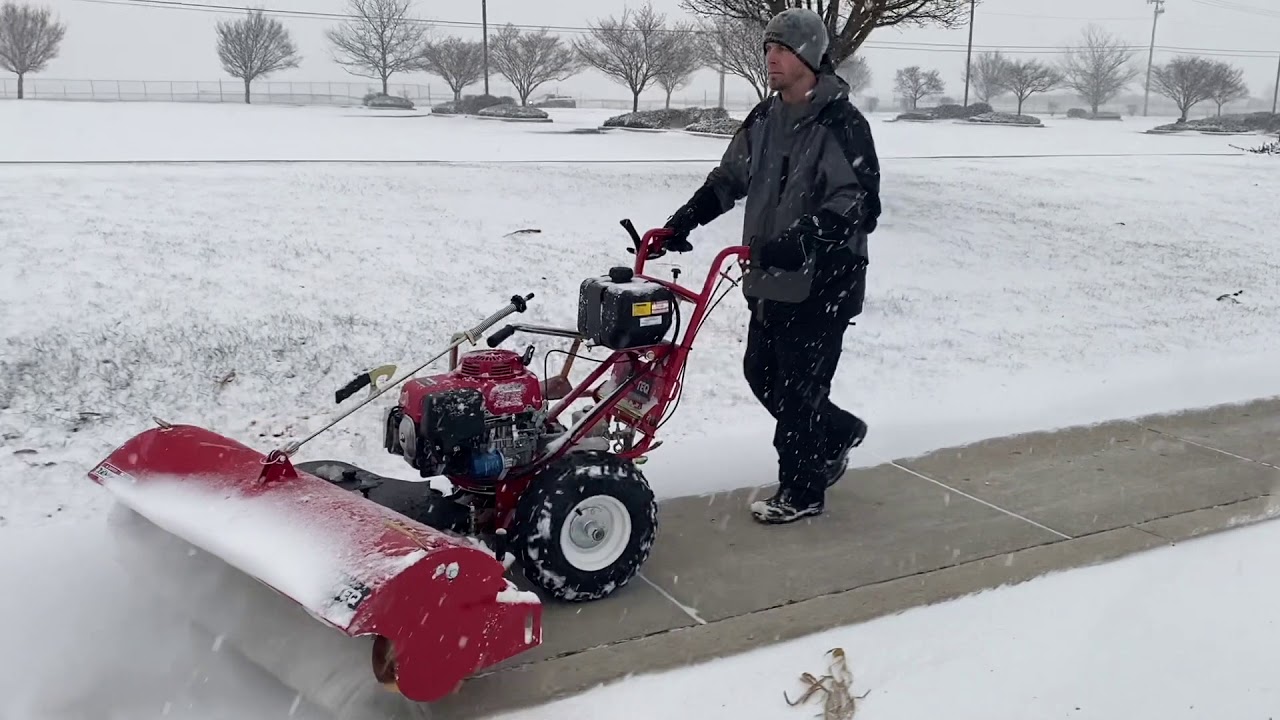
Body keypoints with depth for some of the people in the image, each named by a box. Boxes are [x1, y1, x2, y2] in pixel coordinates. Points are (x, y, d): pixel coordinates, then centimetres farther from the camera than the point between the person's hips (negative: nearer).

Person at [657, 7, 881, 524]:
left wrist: (803, 241, -34)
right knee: (762, 373, 16)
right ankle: (838, 431, 38)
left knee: (798, 388, -2)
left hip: (822, 282, -8)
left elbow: (856, 201, -22)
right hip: (770, 279, 8)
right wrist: (688, 217, 4)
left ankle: (802, 491, 14)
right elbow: (729, 178, 18)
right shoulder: (763, 120, 11)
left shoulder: (841, 124, -14)